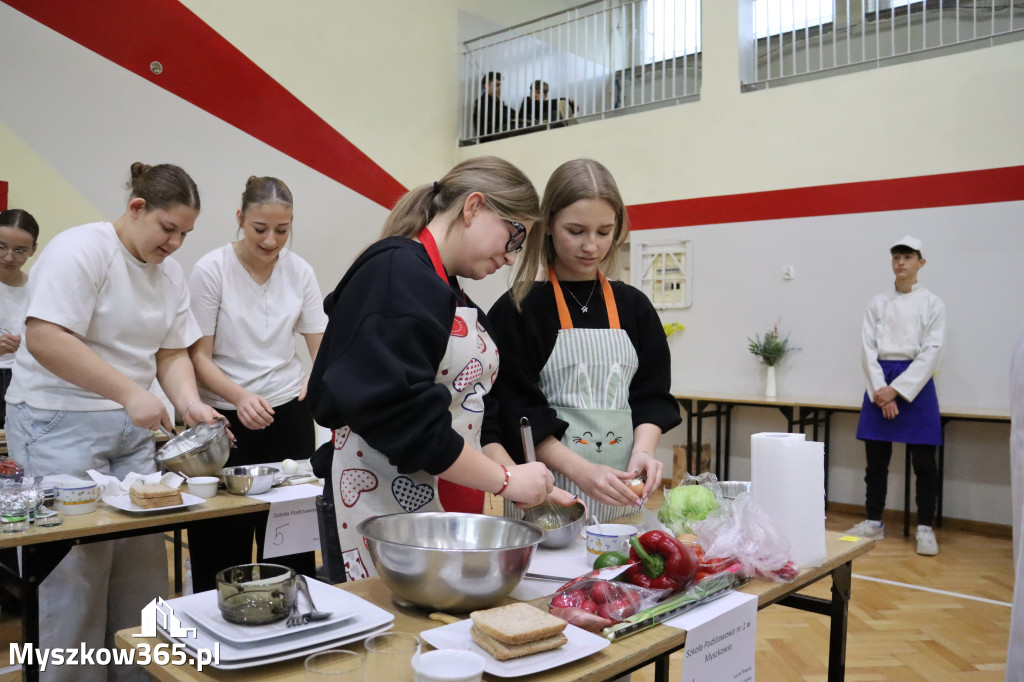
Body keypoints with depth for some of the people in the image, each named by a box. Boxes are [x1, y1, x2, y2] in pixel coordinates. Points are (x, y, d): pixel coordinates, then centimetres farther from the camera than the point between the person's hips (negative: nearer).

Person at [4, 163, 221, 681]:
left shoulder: (170, 272, 10)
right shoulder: (81, 250, -13)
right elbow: (45, 339, -22)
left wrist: (189, 403, -8)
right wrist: (130, 392, -24)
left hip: (132, 427, 7)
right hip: (60, 425, -7)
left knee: (143, 558, 5)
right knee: (79, 564, -4)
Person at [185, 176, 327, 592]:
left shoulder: (300, 272, 1)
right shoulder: (212, 270, -8)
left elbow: (322, 348, 1)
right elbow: (198, 356, -8)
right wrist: (240, 396, -26)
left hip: (288, 412, 3)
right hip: (226, 416, -2)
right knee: (224, 544, 4)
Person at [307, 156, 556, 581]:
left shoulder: (453, 295, 15)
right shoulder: (396, 276, -15)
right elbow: (402, 416, -22)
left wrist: (530, 488, 5)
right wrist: (505, 481, -15)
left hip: (447, 498, 9)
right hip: (381, 498, -9)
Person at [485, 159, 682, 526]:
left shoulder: (633, 306, 9)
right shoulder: (518, 310, -5)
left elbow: (651, 394, 10)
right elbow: (517, 411, -9)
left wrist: (643, 449, -9)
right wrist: (580, 469, -20)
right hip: (546, 496, -4)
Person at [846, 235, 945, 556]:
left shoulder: (933, 304, 1)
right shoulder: (878, 303, 7)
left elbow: (931, 352, -7)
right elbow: (868, 349, 2)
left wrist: (896, 389, -15)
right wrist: (880, 391, -11)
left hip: (916, 384, -2)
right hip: (879, 384, 2)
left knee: (923, 461, 2)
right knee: (876, 459, 7)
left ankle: (925, 527, 13)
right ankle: (874, 521, 19)